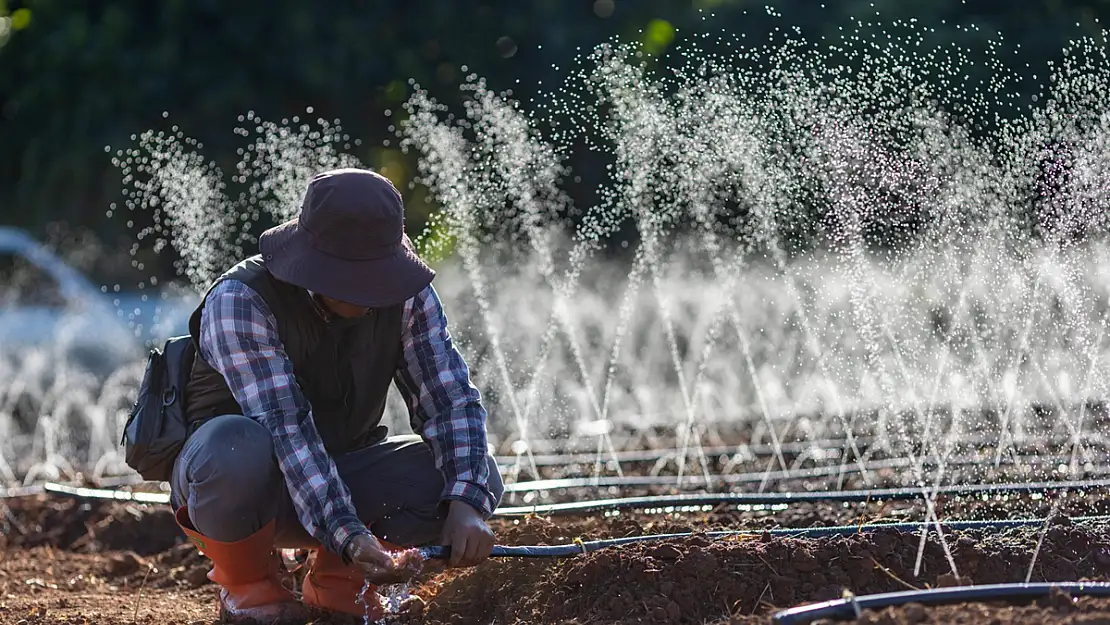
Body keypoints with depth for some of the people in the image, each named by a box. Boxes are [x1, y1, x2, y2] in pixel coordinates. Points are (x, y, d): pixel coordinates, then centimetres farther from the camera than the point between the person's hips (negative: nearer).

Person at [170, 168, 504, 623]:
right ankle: (246, 584, -8)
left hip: (338, 480, 5)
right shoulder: (240, 299, -26)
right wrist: (348, 535, -45)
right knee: (237, 446, -40)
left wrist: (467, 504, -32)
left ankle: (334, 578, 5)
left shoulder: (407, 296, -10)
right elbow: (286, 430, -34)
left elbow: (450, 398, -13)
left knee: (474, 476, -19)